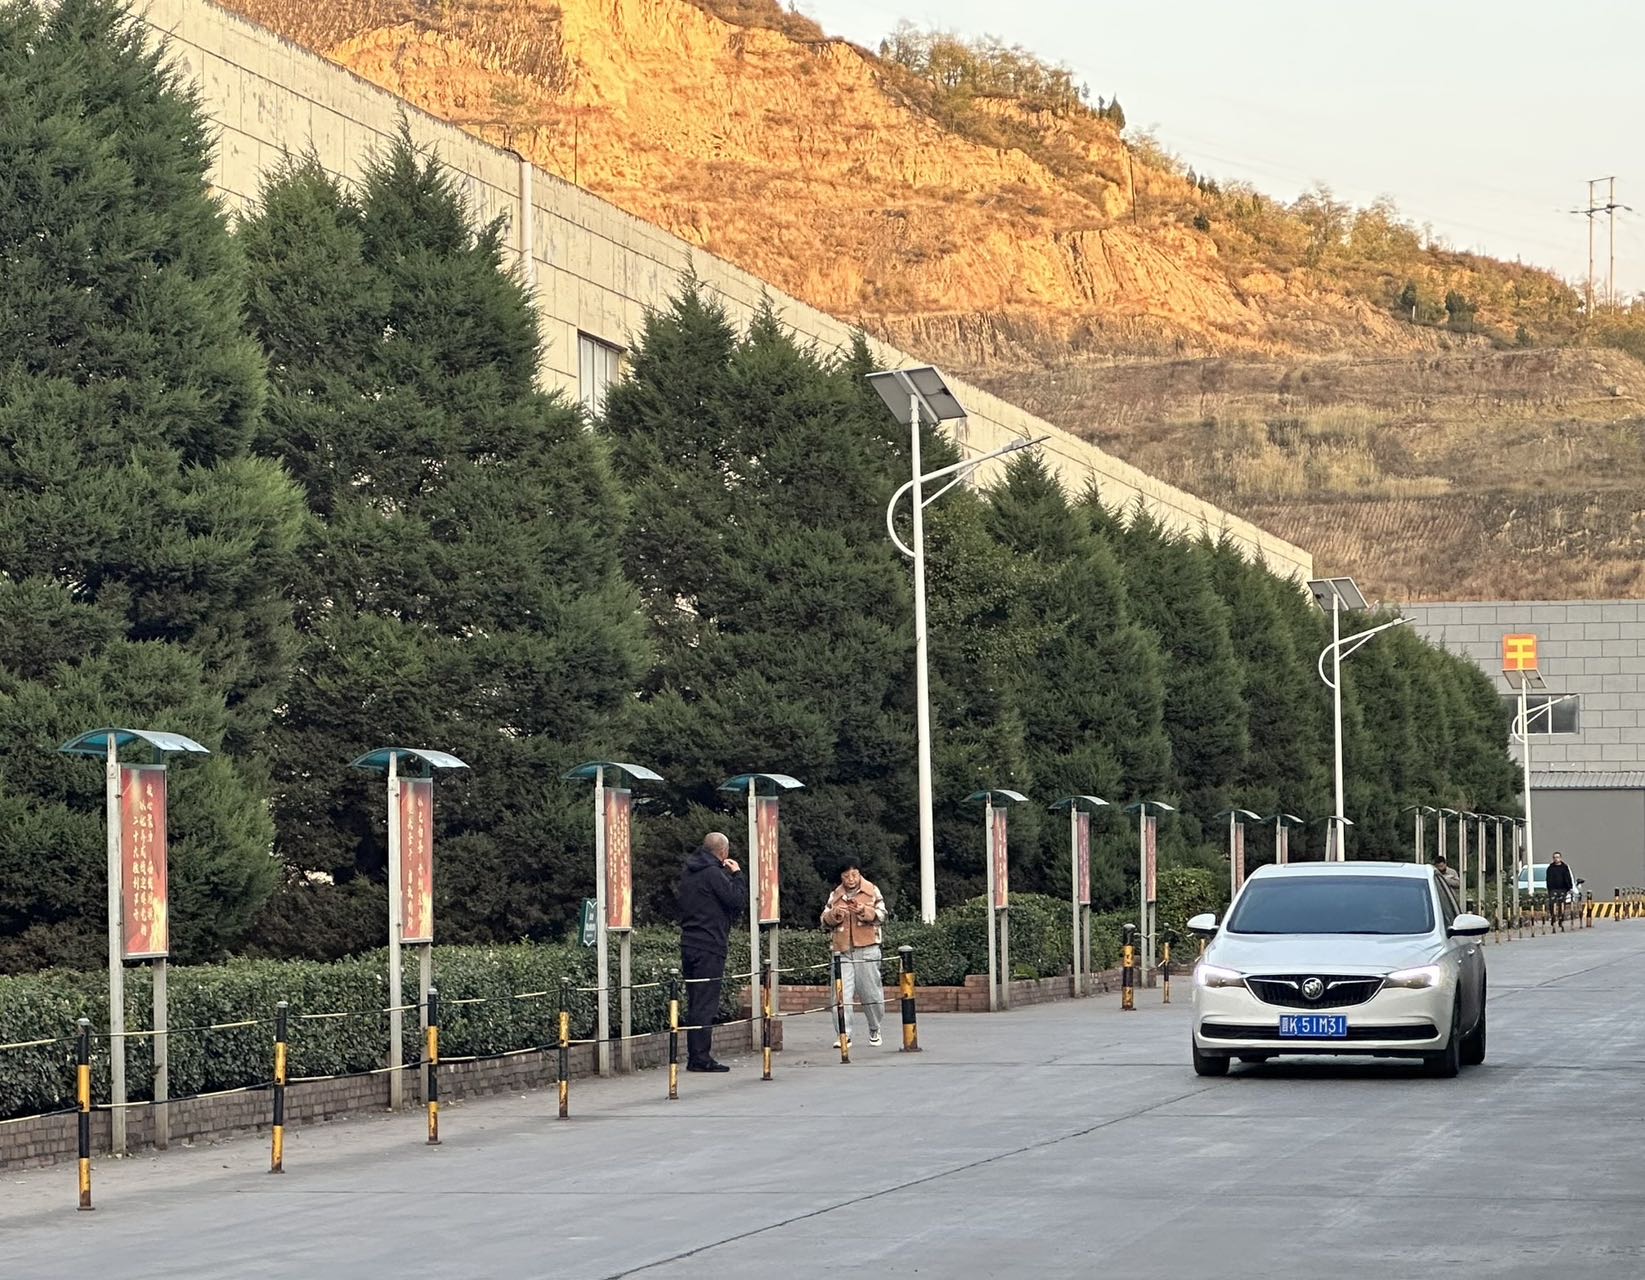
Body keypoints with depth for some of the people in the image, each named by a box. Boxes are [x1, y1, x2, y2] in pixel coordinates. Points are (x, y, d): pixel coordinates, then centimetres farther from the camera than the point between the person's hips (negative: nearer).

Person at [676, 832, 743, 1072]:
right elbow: (737, 899, -17)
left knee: (695, 1003, 12)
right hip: (709, 946, -9)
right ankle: (701, 1058, -7)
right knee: (705, 1004, -7)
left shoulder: (688, 871, 15)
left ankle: (694, 1057, 14)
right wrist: (736, 875, 0)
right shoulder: (713, 873, -13)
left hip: (689, 944, 9)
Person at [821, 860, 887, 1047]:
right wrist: (834, 914, -12)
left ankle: (874, 1030, 24)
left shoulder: (872, 891, 5)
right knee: (842, 994, -8)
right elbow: (825, 920, 10)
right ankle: (844, 1035, -8)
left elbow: (881, 915, -2)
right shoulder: (835, 895, 12)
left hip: (867, 949, -2)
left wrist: (864, 911, -20)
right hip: (843, 950, 2)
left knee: (871, 992, 5)